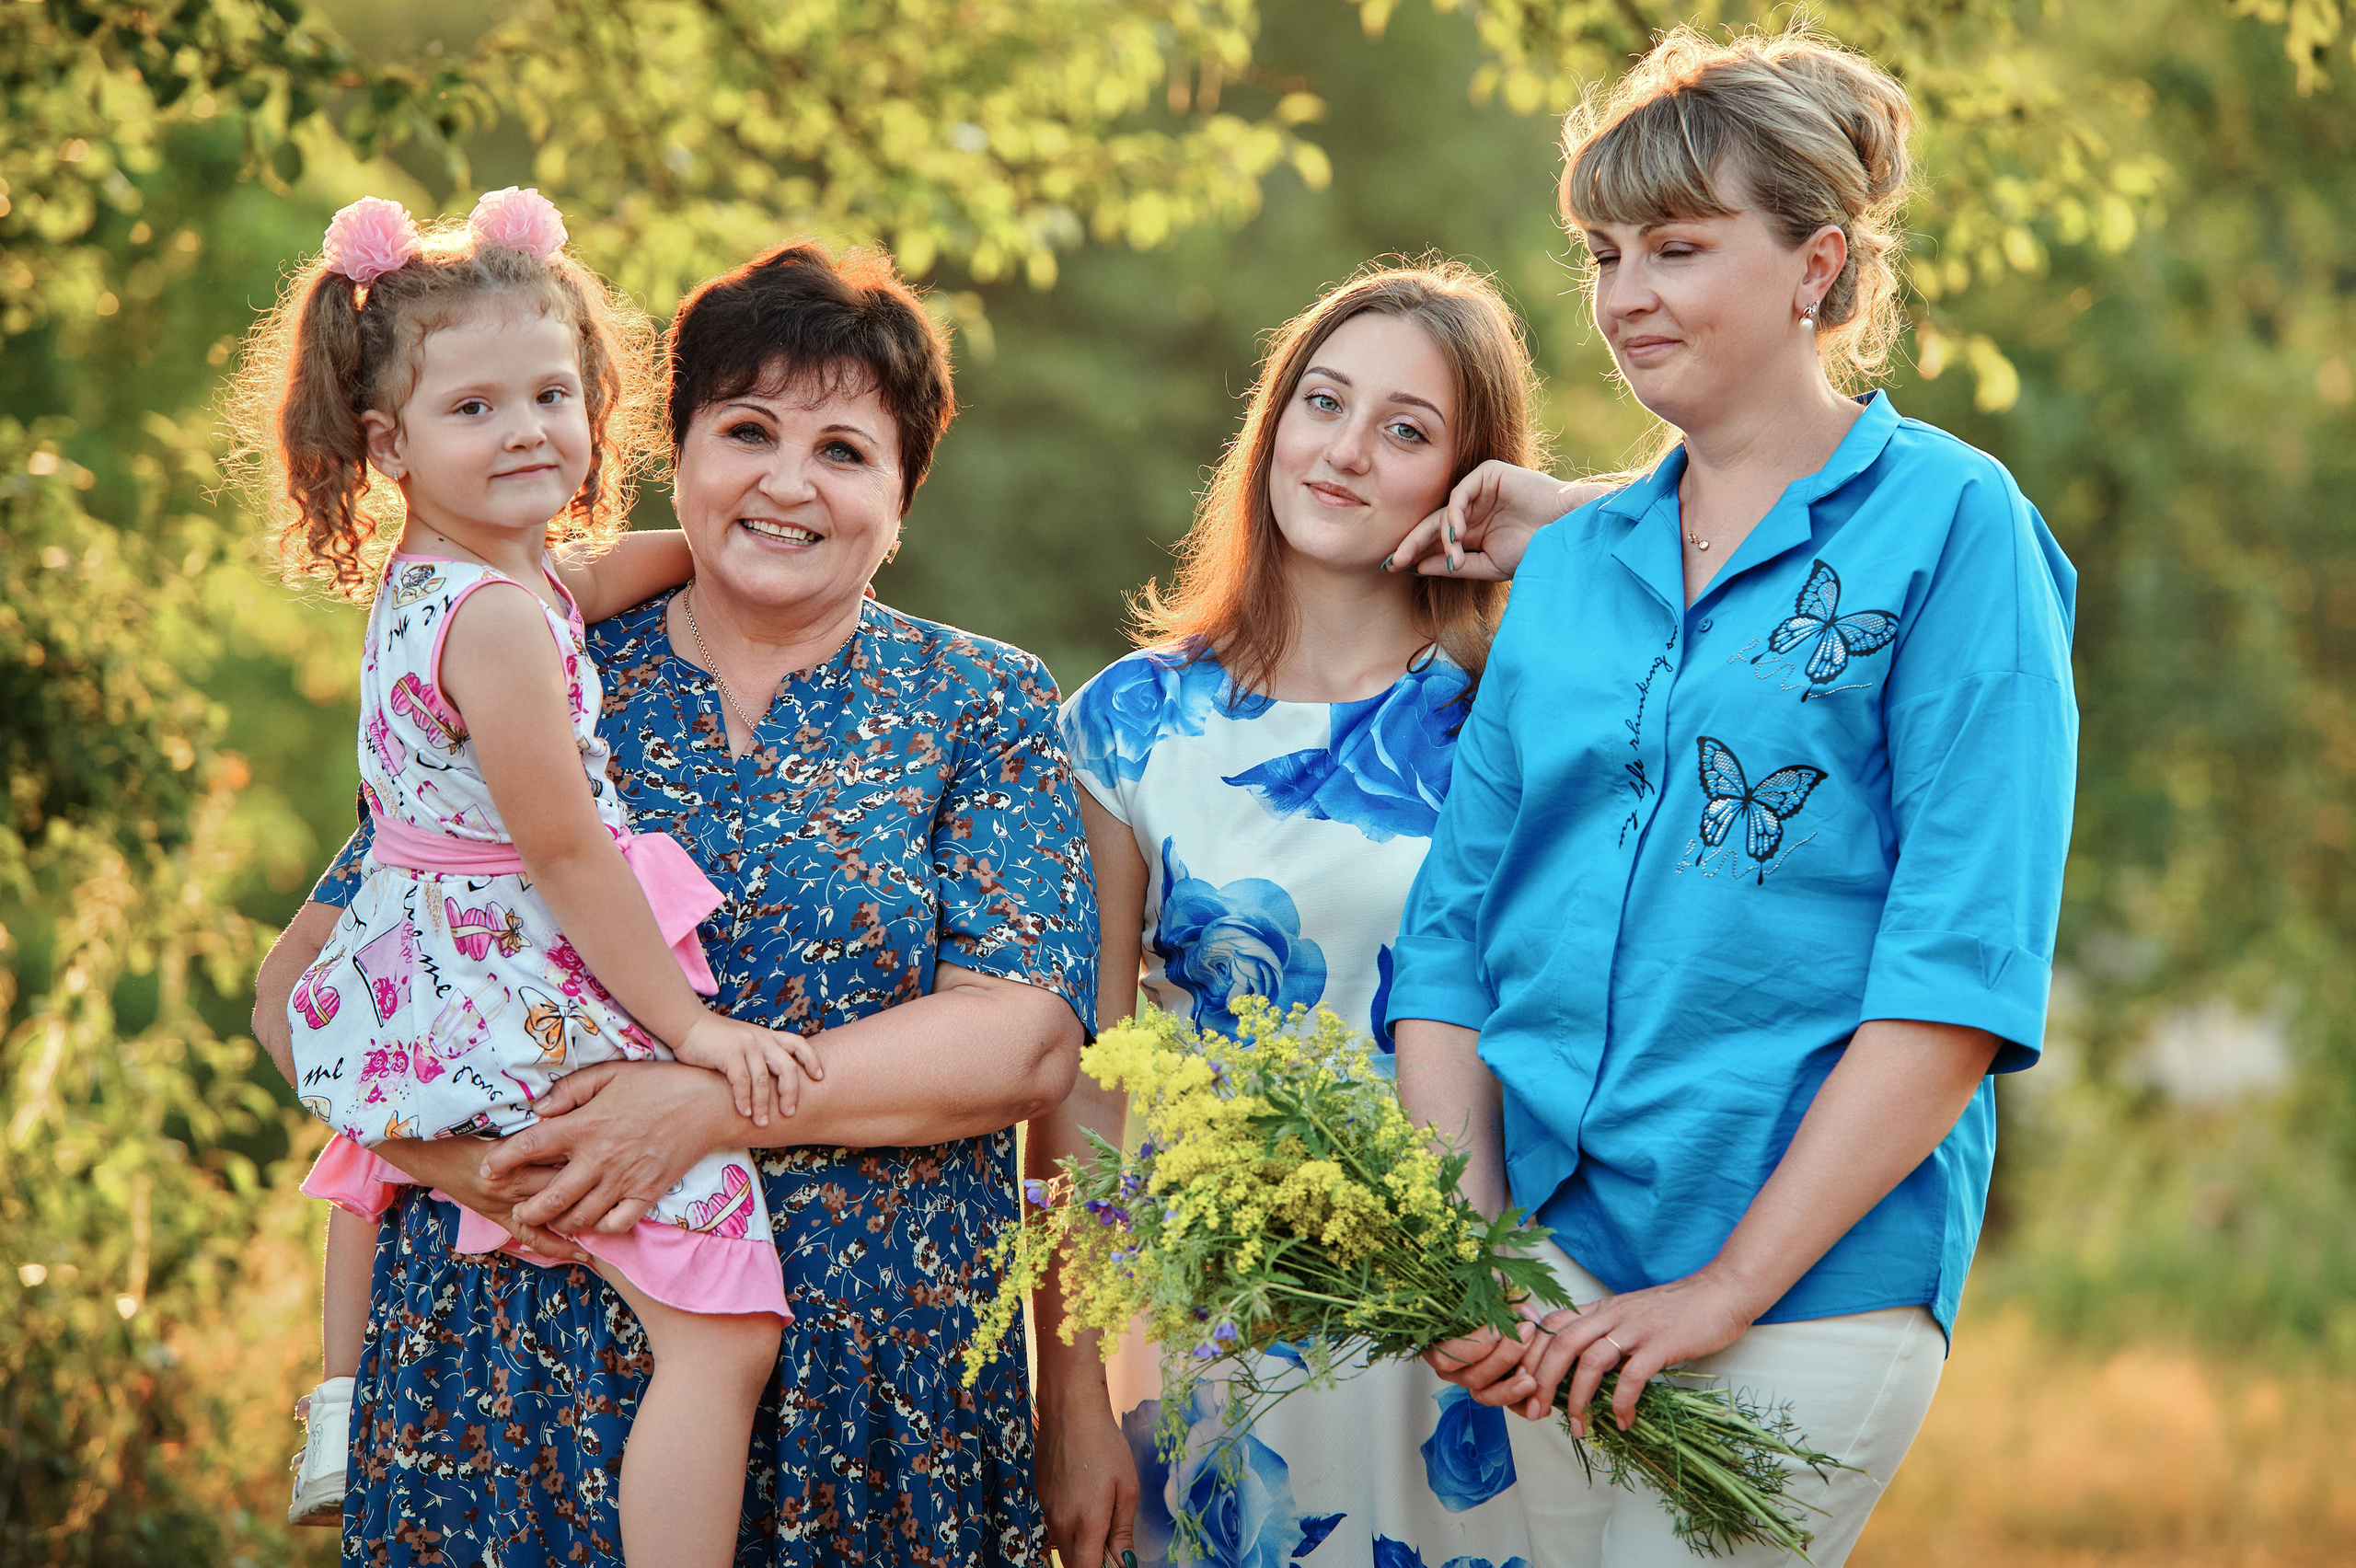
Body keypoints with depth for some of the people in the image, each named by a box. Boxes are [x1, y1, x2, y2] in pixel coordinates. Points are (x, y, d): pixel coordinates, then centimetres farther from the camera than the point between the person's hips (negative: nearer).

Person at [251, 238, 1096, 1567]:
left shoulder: (984, 710, 4)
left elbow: (1027, 1042, -8)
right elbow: (306, 982, 5)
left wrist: (711, 1106, -18)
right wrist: (456, 1151, -15)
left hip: (868, 1386, -1)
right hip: (518, 1353, 1)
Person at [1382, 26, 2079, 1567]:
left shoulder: (1952, 524, -4)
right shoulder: (1568, 563, 14)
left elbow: (1964, 967, -11)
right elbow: (1456, 922, 11)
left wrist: (1729, 1285, -14)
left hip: (1807, 1278, -5)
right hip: (1536, 1255, 5)